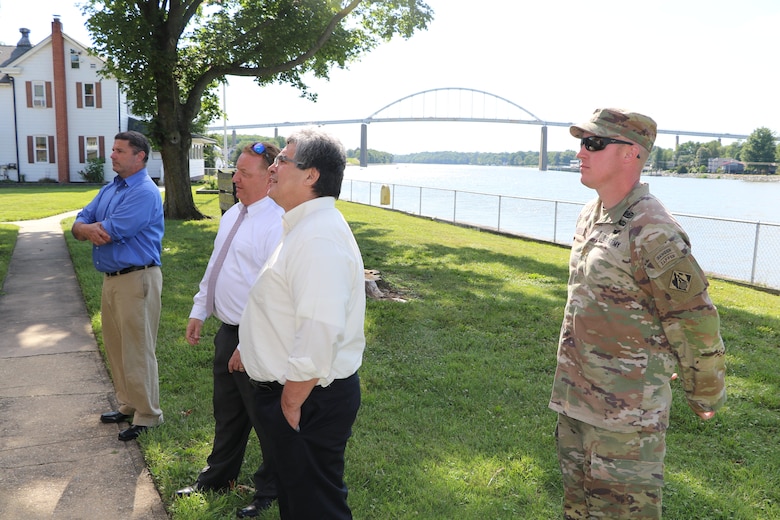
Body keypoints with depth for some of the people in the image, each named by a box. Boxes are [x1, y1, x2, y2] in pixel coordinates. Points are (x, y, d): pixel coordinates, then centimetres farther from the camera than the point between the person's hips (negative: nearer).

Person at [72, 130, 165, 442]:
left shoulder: (145, 193, -16)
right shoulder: (109, 190, 14)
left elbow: (110, 232, -21)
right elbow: (79, 224, 10)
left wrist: (89, 227, 0)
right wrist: (88, 229, -14)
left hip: (137, 279, -9)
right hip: (111, 278, 9)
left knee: (137, 351, -1)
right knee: (116, 347, 17)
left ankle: (147, 415, 11)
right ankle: (128, 405, 32)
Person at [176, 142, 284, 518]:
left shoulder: (277, 224, -22)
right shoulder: (232, 215, 8)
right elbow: (213, 267, 18)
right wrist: (199, 312, 17)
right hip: (227, 331, 9)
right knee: (226, 412, 25)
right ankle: (218, 477, 47)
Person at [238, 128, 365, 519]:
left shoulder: (318, 237, -25)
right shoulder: (305, 227, 11)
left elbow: (319, 335, -32)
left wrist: (291, 403, -22)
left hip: (309, 399, -10)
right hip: (292, 392, 10)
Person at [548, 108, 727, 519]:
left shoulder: (652, 233, -22)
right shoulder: (590, 216, 7)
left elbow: (695, 321, -15)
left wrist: (706, 395, -3)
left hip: (626, 408, -9)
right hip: (575, 394, 9)